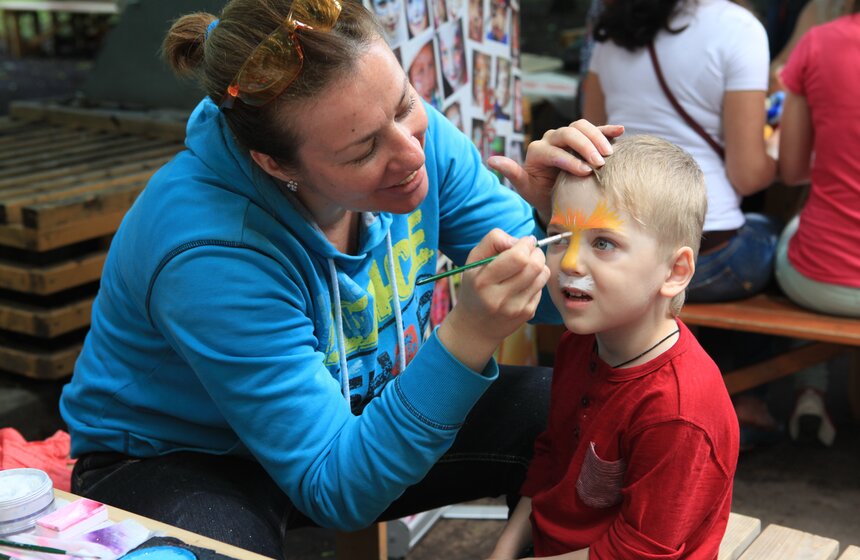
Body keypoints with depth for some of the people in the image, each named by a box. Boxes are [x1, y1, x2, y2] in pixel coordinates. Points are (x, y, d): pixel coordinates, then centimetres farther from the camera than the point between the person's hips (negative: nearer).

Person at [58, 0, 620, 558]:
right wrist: (466, 340, -42)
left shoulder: (415, 133, -18)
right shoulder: (211, 260, -35)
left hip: (356, 416, 6)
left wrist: (556, 215, -30)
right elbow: (337, 490, -30)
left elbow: (551, 300, -7)